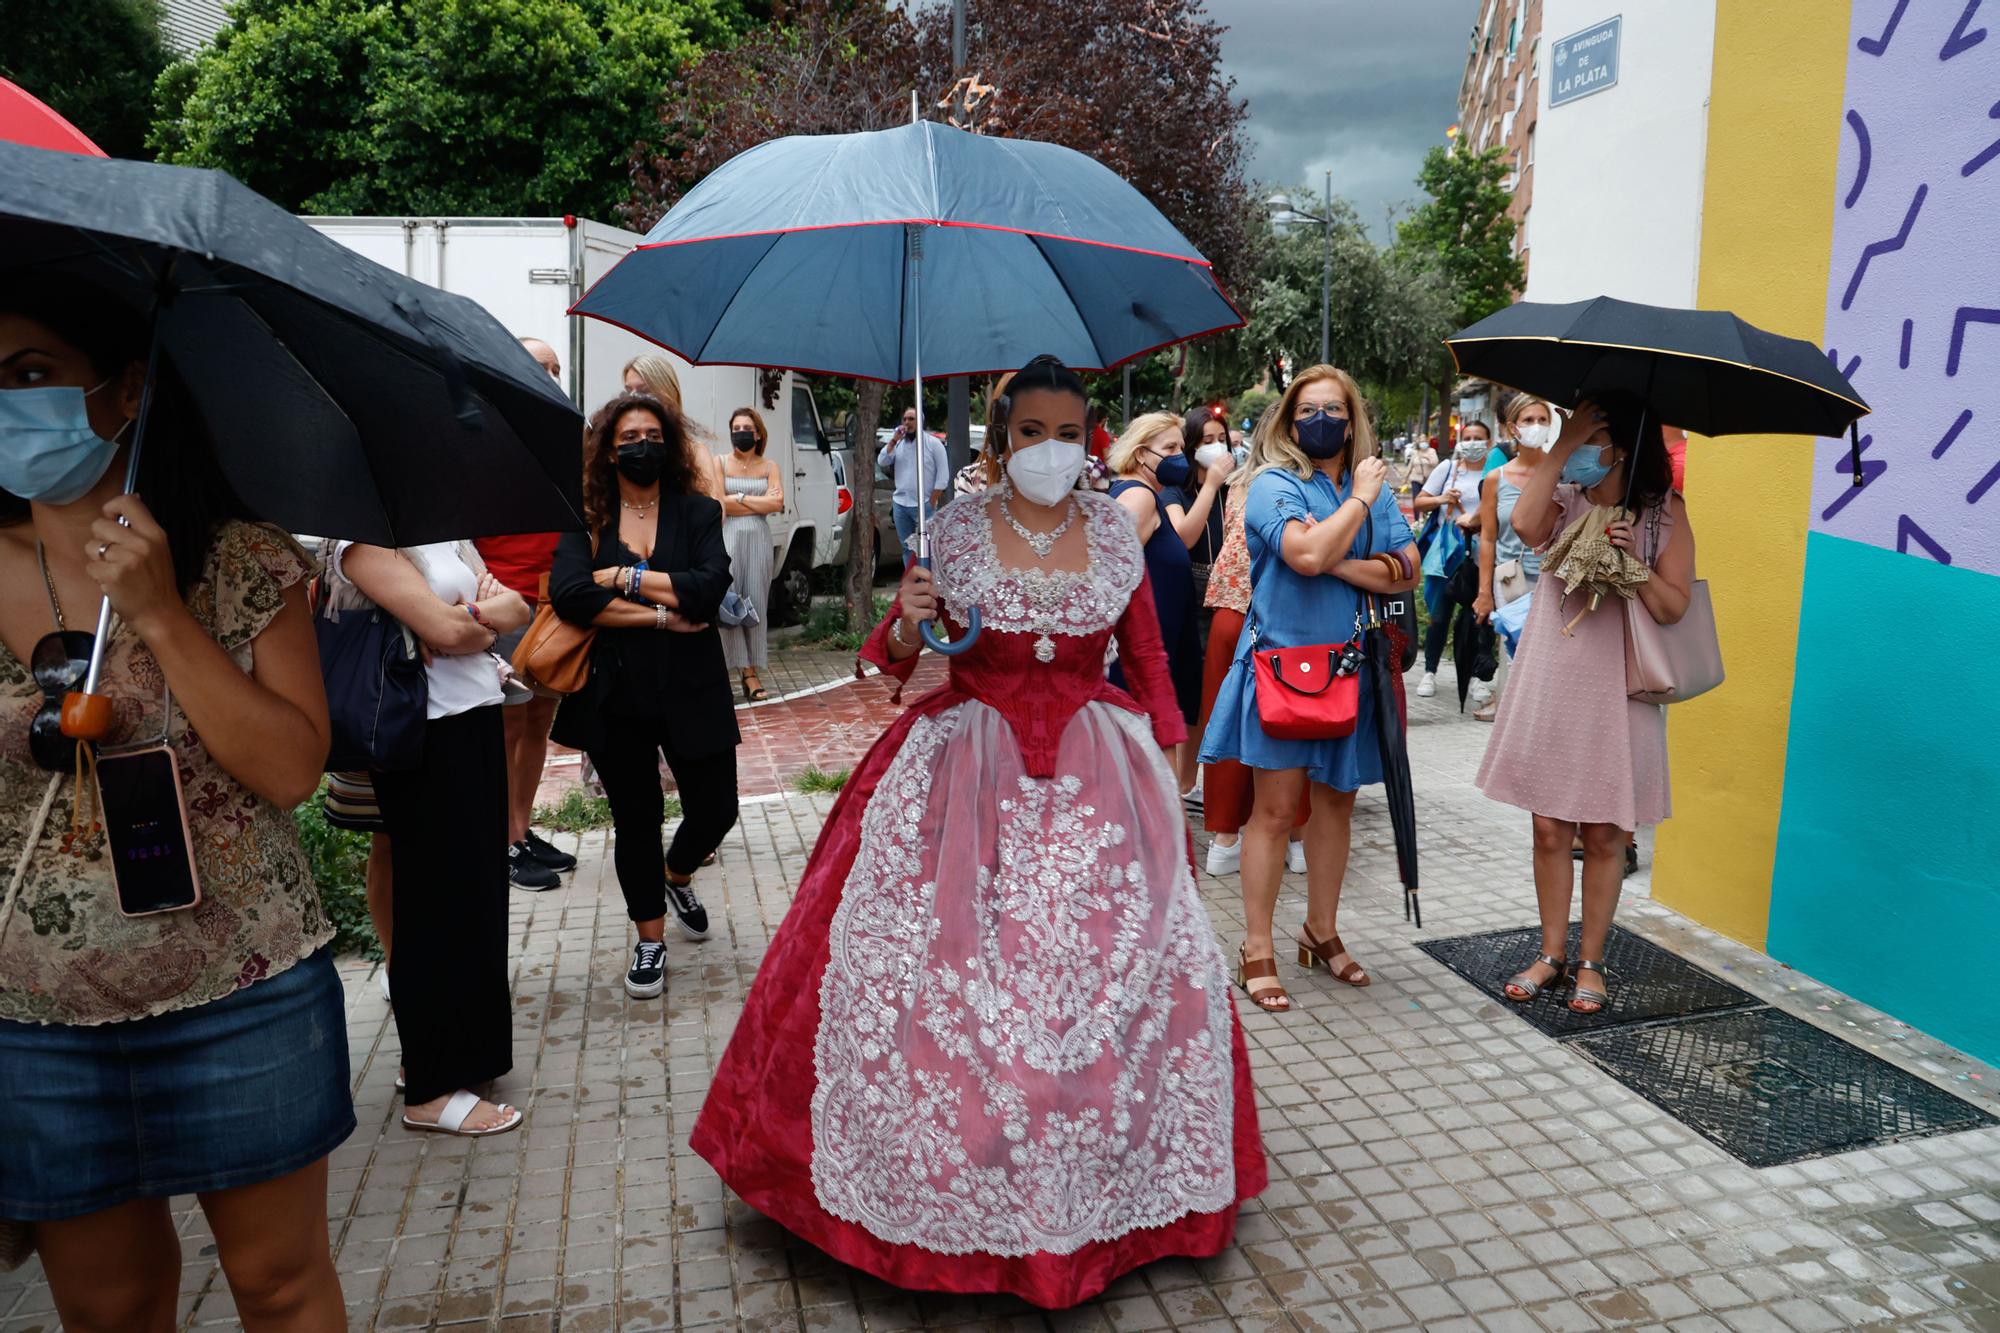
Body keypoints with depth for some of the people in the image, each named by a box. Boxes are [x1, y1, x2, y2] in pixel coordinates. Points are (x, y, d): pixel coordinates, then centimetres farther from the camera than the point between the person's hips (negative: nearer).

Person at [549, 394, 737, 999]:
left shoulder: (698, 512, 1)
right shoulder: (587, 521, 1)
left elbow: (710, 587, -16)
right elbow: (568, 595, -17)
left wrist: (625, 577, -14)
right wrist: (661, 616, -18)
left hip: (689, 693, 0)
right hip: (616, 698, 0)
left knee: (715, 808, 5)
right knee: (635, 819, 10)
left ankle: (677, 876, 41)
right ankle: (650, 938, 30)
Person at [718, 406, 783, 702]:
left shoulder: (769, 467, 11)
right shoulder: (720, 464, 6)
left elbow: (777, 503, -4)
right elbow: (717, 503, -7)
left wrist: (739, 498, -4)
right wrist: (760, 503, -4)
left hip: (758, 539, 2)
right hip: (728, 538, -2)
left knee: (755, 607, 1)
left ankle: (750, 672, 5)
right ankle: (748, 674, -6)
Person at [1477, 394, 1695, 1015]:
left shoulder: (1663, 513, -1)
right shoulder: (1565, 499, 4)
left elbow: (1672, 609, -4)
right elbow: (1525, 525, -20)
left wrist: (1633, 560, -19)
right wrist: (1561, 445, -17)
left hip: (1616, 691, -2)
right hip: (1550, 684, 2)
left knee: (1603, 836, 6)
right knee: (1550, 829, 7)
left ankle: (1590, 963, 20)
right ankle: (1552, 954, 22)